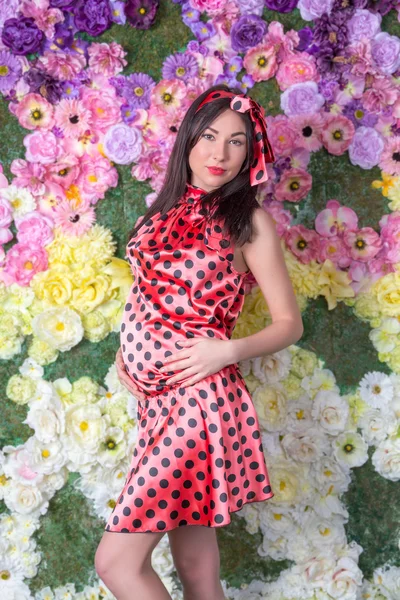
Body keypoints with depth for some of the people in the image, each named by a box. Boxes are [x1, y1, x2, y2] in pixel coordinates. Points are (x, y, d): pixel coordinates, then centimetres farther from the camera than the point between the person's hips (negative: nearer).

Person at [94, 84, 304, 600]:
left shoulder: (250, 222, -3)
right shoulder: (167, 210, 13)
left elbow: (289, 323, -2)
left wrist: (227, 351, -18)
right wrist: (127, 350, 10)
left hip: (199, 396, -6)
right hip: (155, 396, 6)